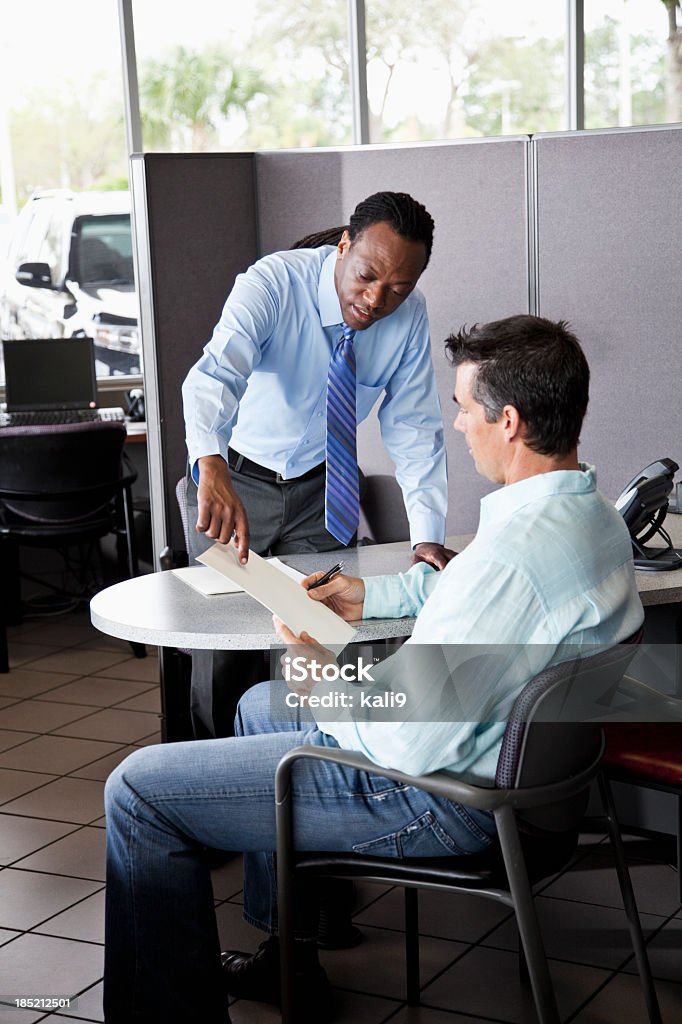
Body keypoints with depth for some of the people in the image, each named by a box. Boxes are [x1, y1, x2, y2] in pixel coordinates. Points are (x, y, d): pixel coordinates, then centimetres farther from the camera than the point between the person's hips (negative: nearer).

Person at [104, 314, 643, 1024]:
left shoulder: (515, 550, -32)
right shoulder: (593, 512, 1)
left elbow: (420, 743, -30)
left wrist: (324, 680, -12)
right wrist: (373, 595, 14)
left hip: (442, 795, -10)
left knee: (139, 791, -5)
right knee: (261, 704, 33)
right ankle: (288, 961, 37)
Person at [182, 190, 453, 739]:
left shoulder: (410, 315, -14)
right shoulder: (273, 284, -27)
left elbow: (413, 430, -8)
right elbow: (214, 375, -44)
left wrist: (428, 538, -19)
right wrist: (212, 469, -63)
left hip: (321, 487, 3)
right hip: (234, 478, -3)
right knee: (224, 646, -2)